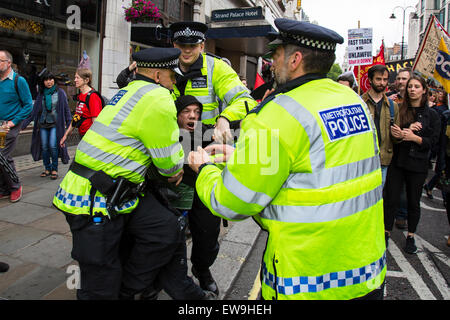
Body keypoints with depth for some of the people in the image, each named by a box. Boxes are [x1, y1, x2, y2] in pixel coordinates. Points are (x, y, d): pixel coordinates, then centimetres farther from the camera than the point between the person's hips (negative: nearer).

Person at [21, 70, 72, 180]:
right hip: (43, 124, 4)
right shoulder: (41, 94, 11)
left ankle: (54, 169, 0)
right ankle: (47, 168, 16)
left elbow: (66, 109, 3)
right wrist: (24, 123, 6)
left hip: (55, 124, -4)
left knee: (53, 146, -13)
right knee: (44, 147, 3)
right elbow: (34, 110, 11)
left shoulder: (60, 92, 2)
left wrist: (69, 123, -4)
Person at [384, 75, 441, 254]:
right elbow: (393, 132, 4)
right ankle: (386, 233, 17)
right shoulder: (399, 110, 4)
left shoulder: (432, 115, 3)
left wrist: (413, 137, -18)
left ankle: (410, 237, 25)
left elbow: (432, 141, -3)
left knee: (413, 202, 10)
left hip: (417, 164, 0)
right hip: (397, 160, 0)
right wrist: (409, 128, -14)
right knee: (391, 199, 2)